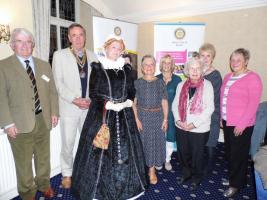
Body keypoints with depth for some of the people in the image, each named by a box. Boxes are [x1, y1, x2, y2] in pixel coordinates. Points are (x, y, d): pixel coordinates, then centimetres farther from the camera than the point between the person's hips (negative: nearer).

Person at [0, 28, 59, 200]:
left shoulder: (44, 65, 11)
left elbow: (52, 91, 10)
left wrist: (54, 112, 4)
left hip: (43, 120, 4)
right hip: (20, 123, -3)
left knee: (44, 157, 18)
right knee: (24, 162, 10)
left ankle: (44, 184, 40)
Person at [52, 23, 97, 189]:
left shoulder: (92, 56, 8)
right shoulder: (60, 55, 0)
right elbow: (58, 82, -6)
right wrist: (74, 99, -14)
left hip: (89, 107, 3)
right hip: (69, 107, -2)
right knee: (68, 143, 7)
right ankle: (67, 174, 28)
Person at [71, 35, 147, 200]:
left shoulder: (126, 68, 10)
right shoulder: (97, 68, -1)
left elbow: (132, 90, 11)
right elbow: (93, 93, -7)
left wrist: (127, 102, -9)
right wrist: (110, 105, -17)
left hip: (124, 115, 4)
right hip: (102, 114, -3)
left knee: (125, 149, 9)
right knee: (102, 151, 3)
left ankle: (124, 185, 30)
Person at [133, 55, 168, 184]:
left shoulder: (160, 82, 1)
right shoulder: (137, 82, -3)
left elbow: (164, 102, 2)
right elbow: (133, 102, -5)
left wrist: (165, 119, -3)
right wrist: (136, 119, -13)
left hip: (157, 116, 2)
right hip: (142, 116, -1)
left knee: (155, 142, 9)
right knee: (142, 142, 7)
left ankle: (152, 170, 26)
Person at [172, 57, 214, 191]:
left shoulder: (207, 85, -9)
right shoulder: (181, 85, 4)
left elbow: (209, 108, -13)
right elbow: (175, 104, 5)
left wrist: (194, 124, -16)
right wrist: (178, 120, -9)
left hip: (199, 129, -3)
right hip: (181, 127, 4)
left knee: (197, 155, 13)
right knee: (184, 153, 18)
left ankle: (197, 178, 38)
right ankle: (186, 173, 44)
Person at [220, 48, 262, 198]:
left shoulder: (252, 78, -12)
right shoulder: (228, 77, 9)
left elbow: (254, 103, -15)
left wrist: (242, 124, -16)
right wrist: (222, 118, 10)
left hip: (242, 125, -6)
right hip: (227, 122, 6)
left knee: (239, 154, 7)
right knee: (230, 152, 16)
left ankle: (237, 184, 25)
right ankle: (232, 177, 36)